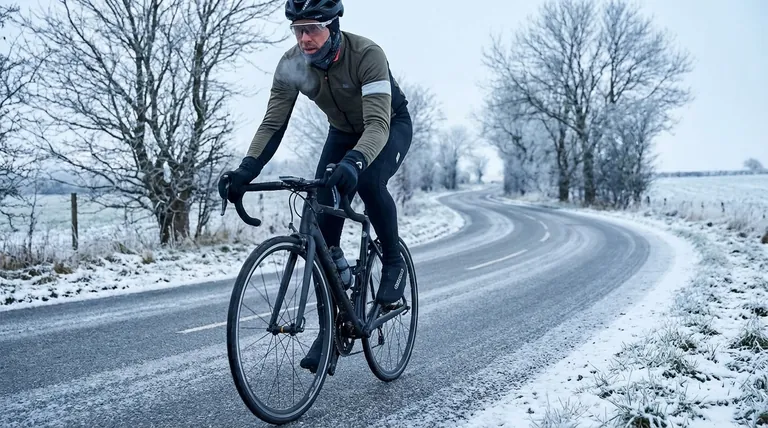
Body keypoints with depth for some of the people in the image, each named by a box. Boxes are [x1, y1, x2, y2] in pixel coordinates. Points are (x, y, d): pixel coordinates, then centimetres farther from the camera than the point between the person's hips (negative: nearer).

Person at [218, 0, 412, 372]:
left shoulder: (366, 55, -34)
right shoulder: (291, 64, -21)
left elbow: (378, 124, -44)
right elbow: (273, 123, -22)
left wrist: (354, 161, -64)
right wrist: (245, 171, -38)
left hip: (391, 126, -4)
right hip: (343, 133, 4)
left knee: (368, 180, -37)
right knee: (323, 223, -11)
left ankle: (393, 262, -10)